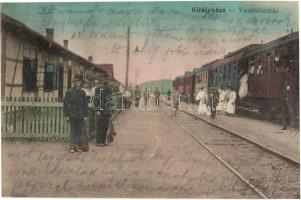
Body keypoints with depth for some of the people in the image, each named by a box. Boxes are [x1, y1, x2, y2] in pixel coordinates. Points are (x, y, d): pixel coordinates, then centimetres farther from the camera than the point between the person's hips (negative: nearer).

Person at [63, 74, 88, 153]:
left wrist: (85, 115, 6)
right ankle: (72, 147, 10)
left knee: (80, 132, 4)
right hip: (73, 116, -3)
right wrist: (67, 115, -6)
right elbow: (66, 103, -2)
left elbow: (85, 104, 11)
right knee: (73, 131, 2)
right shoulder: (69, 92, -1)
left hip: (81, 116, 3)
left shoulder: (82, 92, 9)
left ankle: (78, 146, 14)